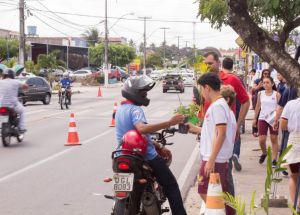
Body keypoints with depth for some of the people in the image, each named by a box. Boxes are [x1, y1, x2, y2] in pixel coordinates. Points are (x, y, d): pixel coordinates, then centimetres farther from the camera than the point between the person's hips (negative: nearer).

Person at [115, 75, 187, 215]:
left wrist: (158, 148, 16)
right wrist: (169, 123, -40)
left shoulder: (121, 109, 13)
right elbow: (142, 129, -39)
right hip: (146, 157, -9)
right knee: (171, 186, 3)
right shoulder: (135, 109, -17)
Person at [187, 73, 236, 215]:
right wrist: (196, 129, 24)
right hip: (220, 159, 10)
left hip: (214, 159, -10)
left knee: (206, 193, -4)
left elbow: (221, 134, -23)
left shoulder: (217, 106, -16)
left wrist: (211, 160, -24)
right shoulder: (220, 104, 14)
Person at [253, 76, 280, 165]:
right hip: (262, 119, 2)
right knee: (261, 140, -2)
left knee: (274, 139, 2)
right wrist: (255, 119, 13)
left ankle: (274, 160, 6)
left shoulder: (276, 94, -4)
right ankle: (264, 153, 27)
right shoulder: (260, 94, 4)